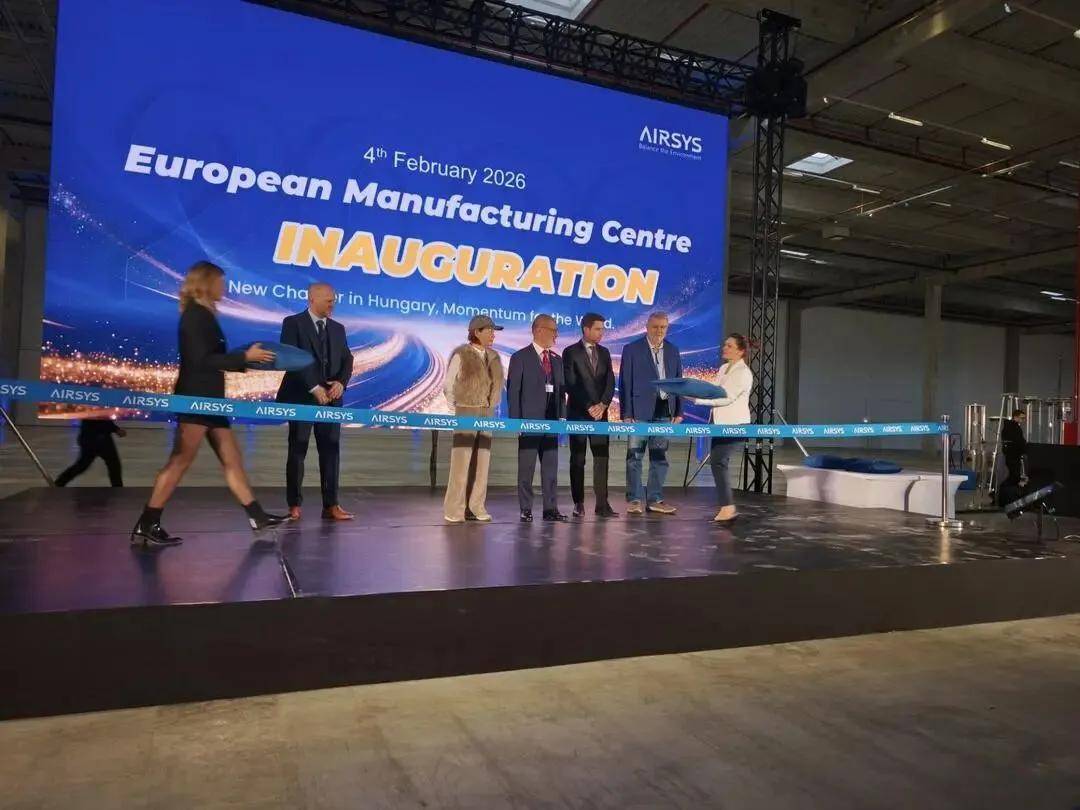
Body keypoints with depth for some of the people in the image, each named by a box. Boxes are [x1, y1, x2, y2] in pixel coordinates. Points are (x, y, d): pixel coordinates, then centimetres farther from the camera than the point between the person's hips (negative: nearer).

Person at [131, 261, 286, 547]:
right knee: (179, 461, -8)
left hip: (208, 399, 10)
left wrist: (247, 360, 15)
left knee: (232, 459, 10)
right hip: (195, 399, -10)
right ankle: (146, 525, -3)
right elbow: (202, 360, -20)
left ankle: (257, 515, 15)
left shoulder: (204, 315, 16)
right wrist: (245, 356, -16)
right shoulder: (195, 315, -11)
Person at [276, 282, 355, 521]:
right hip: (302, 397, -5)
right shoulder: (293, 323, -2)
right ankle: (294, 505, 10)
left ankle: (331, 505, 5)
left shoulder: (337, 328, 15)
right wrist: (314, 387, -17)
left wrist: (341, 382, -10)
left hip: (331, 397, 5)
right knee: (297, 451, 2)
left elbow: (347, 359, 10)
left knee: (331, 450, 2)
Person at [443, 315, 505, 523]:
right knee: (462, 461, -7)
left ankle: (476, 508, 13)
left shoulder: (494, 357, 10)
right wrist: (456, 409, -2)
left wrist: (492, 407, 7)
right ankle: (454, 510, -1)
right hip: (466, 412, -6)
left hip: (487, 414, 6)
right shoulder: (461, 355, -7)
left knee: (482, 462, 6)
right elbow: (448, 385, -4)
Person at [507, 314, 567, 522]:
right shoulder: (520, 357, -2)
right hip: (529, 420, -5)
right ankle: (526, 509, 7)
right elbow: (513, 391, -5)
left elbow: (561, 391, 15)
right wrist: (516, 420, -10)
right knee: (526, 468, 0)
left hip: (551, 421, 6)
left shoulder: (557, 360, 16)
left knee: (551, 466, 6)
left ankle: (551, 508, 12)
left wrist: (562, 416, 6)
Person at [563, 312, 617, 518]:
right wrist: (588, 407, -12)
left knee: (602, 457, -1)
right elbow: (570, 384, -8)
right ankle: (579, 503, 6)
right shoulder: (571, 352, -1)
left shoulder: (604, 353, 14)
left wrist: (602, 405, -7)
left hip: (600, 412, 4)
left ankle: (602, 504, 1)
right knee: (577, 459, 0)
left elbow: (610, 382, 8)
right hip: (578, 412, -4)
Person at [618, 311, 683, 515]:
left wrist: (678, 411, 6)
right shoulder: (632, 349, 0)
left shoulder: (673, 351, 11)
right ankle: (635, 499, 6)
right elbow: (625, 383, -2)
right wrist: (626, 414, -8)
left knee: (660, 457, 7)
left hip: (664, 411, 4)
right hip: (640, 411, -4)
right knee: (635, 456, -2)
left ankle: (655, 500, 15)